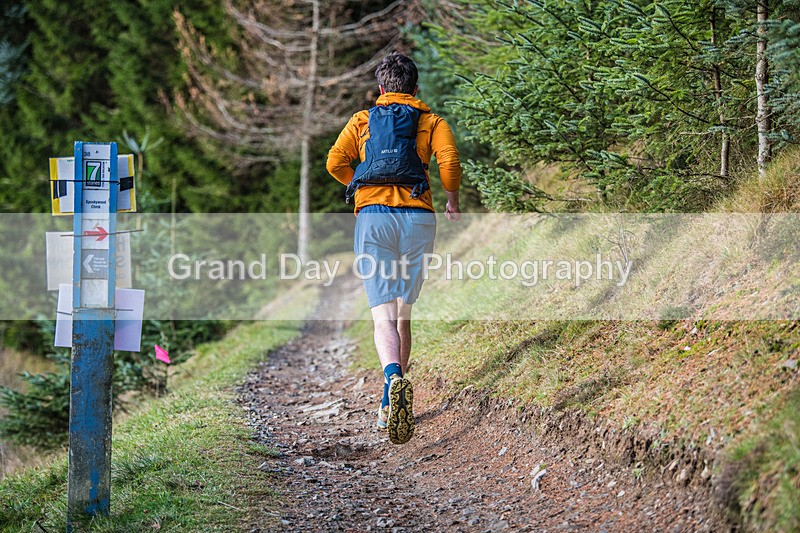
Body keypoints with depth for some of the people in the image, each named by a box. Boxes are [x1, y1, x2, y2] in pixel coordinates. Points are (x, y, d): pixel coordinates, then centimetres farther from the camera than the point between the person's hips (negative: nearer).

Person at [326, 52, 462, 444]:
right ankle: (389, 405, 16)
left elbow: (335, 162, 6)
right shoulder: (432, 121, 16)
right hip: (417, 217, 1)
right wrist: (452, 201, 15)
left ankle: (394, 377, -39)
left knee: (383, 314, -9)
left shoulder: (362, 120, 19)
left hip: (372, 216, -1)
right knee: (403, 312, 13)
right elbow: (449, 161, -2)